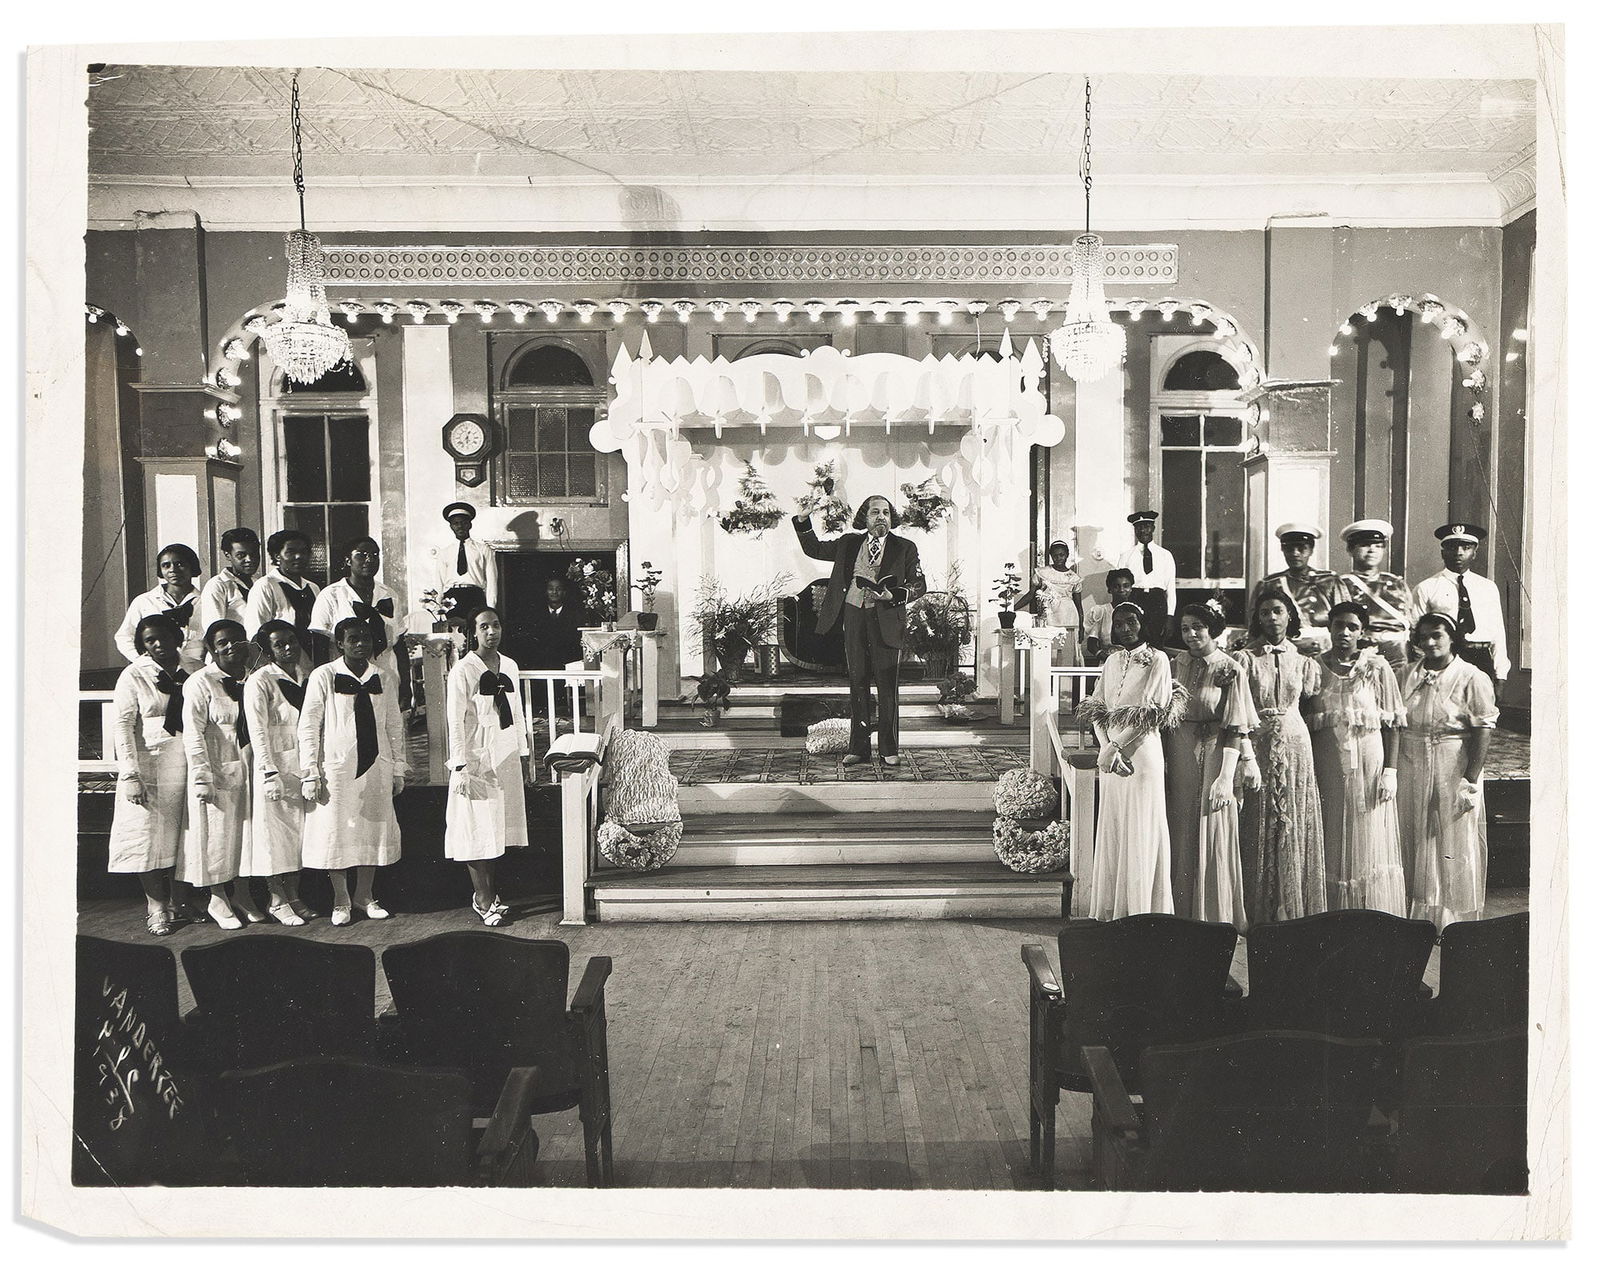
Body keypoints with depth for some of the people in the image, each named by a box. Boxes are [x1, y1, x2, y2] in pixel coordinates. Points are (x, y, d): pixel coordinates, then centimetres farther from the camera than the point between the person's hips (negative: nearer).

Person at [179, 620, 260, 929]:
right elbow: (193, 733, -13)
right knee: (217, 834, 3)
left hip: (248, 770, 5)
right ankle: (217, 899, 17)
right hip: (217, 771, -5)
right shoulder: (200, 682, -9)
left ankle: (242, 894, 24)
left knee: (247, 831, 11)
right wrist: (202, 777, -18)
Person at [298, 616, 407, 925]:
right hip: (337, 769, -4)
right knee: (336, 831, 1)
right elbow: (308, 726, -5)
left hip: (376, 767, 4)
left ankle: (364, 896, 24)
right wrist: (309, 774, -9)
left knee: (374, 829, 8)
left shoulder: (380, 678, 8)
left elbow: (394, 726, 12)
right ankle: (341, 900, 17)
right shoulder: (323, 676, -4)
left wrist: (398, 769, 9)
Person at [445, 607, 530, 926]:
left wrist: (522, 754, 13)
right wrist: (460, 766, -15)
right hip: (477, 757, -6)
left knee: (498, 825, 10)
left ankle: (488, 894, 21)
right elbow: (455, 721, -11)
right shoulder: (463, 670, -9)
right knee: (478, 827, -1)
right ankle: (483, 900, 7)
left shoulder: (509, 666, 9)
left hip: (506, 756, 6)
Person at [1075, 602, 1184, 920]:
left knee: (1140, 831, -2)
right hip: (1111, 755, 6)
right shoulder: (1113, 660, 13)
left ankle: (1140, 910, 5)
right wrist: (1106, 748, -9)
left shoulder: (1157, 660, -4)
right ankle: (1110, 907, 16)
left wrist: (1116, 746, -14)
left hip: (1141, 752, -5)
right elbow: (1096, 709, 7)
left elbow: (1154, 715, -11)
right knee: (1111, 830, 8)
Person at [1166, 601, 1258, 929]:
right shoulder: (1175, 665, 8)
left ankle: (1214, 917, 9)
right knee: (1180, 836, 8)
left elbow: (1235, 730, -9)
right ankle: (1181, 914, 17)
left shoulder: (1229, 670, -6)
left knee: (1213, 838, -1)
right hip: (1178, 757, 4)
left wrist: (1225, 777, -16)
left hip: (1213, 755, -4)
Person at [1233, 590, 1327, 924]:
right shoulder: (1244, 659, 0)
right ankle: (1259, 916, 6)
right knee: (1258, 832, -1)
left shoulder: (1304, 663, 9)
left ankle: (1294, 912, 11)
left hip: (1296, 746, 2)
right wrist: (1247, 757, -16)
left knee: (1296, 831, 3)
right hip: (1257, 746, -2)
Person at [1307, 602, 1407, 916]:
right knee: (1331, 846, 6)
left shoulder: (1377, 667, 1)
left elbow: (1392, 724, -1)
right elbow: (1303, 722, 6)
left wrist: (1389, 771, -8)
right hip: (1327, 766, 1)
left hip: (1368, 762, -1)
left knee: (1368, 844, 3)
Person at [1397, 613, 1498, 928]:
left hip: (1453, 769, -4)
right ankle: (1421, 915, 21)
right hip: (1411, 769, 5)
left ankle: (1454, 922, 13)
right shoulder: (1407, 675, 7)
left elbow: (1482, 733, -10)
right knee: (1415, 840, 10)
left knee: (1454, 841, 2)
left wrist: (1471, 780, -16)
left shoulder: (1472, 678, -7)